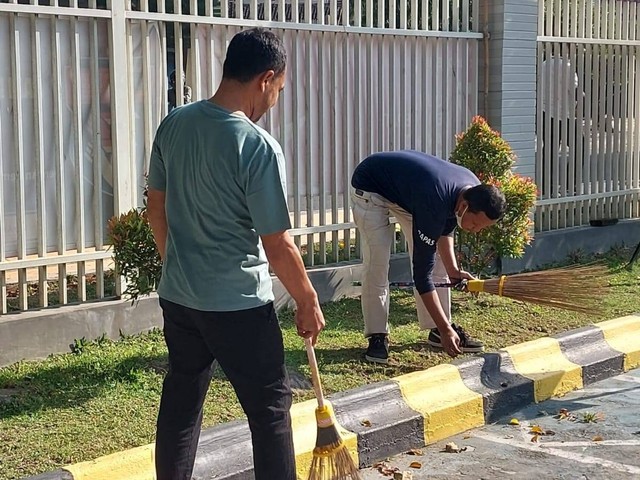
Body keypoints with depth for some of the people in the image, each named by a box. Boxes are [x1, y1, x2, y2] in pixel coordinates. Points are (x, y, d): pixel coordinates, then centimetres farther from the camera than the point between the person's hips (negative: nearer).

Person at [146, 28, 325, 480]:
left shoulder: (173, 124, -1)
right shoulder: (258, 146, -21)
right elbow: (277, 245, -17)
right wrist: (309, 302, -2)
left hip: (176, 296, 7)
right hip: (238, 305, -6)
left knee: (180, 401, 19)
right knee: (270, 407, 8)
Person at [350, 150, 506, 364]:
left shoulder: (474, 191, -18)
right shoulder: (433, 203, -41)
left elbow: (445, 228, 4)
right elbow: (421, 272, -38)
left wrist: (452, 269, -9)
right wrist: (445, 329, -37)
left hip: (406, 190, 8)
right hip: (370, 188, -8)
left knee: (435, 257, 0)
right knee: (377, 260, -20)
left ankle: (437, 330, 7)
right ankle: (377, 336, -10)